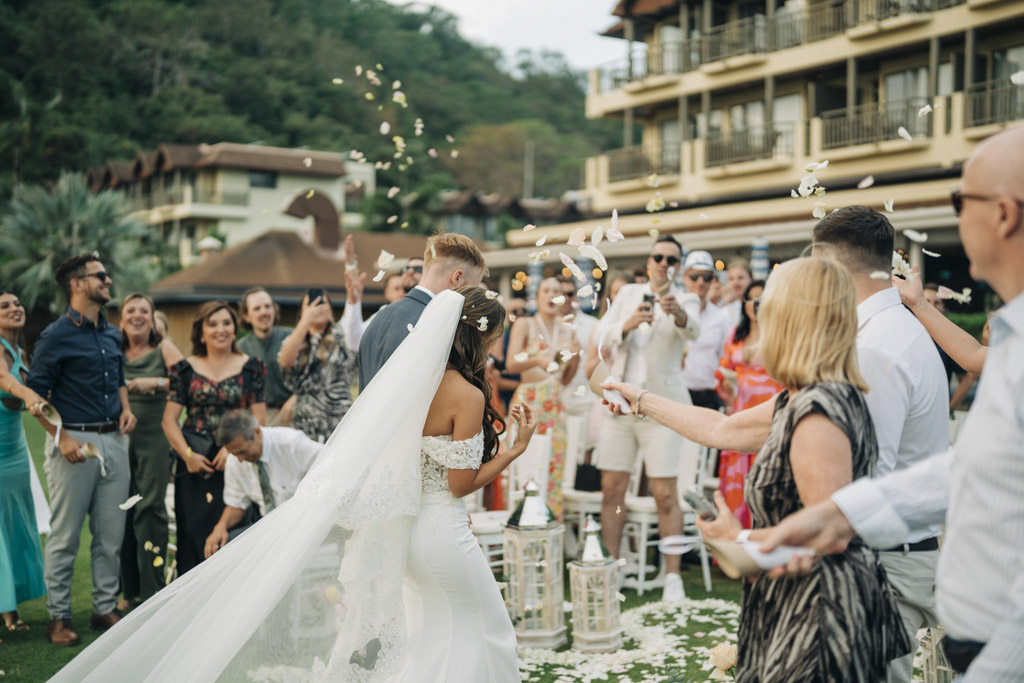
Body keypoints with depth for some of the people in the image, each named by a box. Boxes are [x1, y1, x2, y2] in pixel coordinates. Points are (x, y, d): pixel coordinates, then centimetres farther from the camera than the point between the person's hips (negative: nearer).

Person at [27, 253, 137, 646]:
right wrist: (62, 437, -17)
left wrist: (125, 408, 8)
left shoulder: (112, 334, 14)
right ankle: (58, 617, 10)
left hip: (113, 442, 6)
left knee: (111, 534, 9)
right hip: (74, 443, -6)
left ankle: (105, 608, 21)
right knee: (65, 536, 0)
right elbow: (35, 394, -8)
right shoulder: (56, 337, -7)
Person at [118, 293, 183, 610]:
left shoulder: (164, 348, 1)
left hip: (153, 438, -3)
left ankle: (151, 592, 1)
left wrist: (157, 383, -18)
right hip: (119, 438, 3)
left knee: (149, 508, -6)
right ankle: (128, 590, 16)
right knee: (121, 510, 4)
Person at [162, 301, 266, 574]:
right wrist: (188, 454, -10)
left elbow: (259, 419, 1)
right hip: (194, 465, 1)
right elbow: (170, 420, 4)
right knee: (194, 534, -2)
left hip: (236, 462, -1)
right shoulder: (186, 369, 8)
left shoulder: (251, 367, 6)